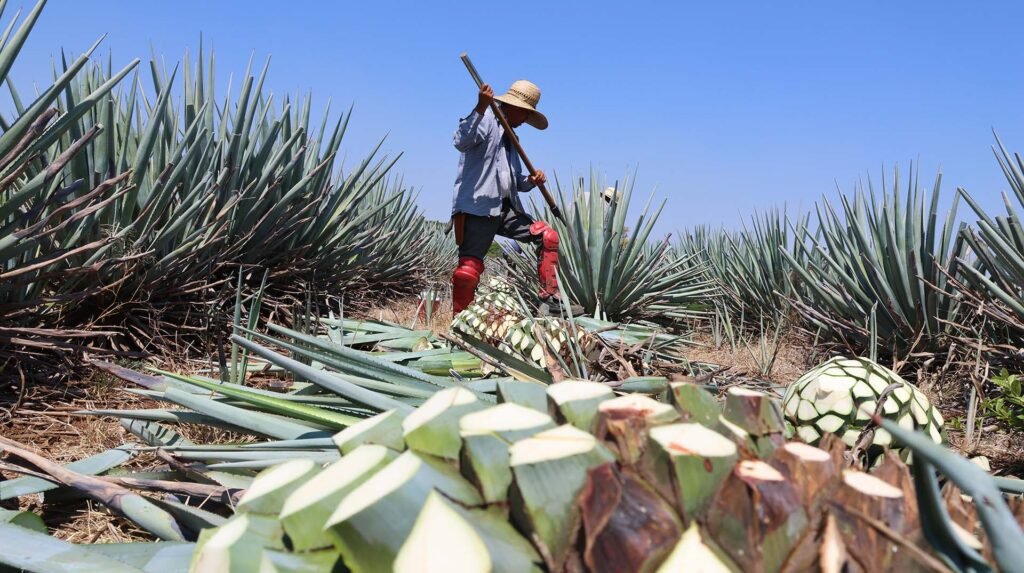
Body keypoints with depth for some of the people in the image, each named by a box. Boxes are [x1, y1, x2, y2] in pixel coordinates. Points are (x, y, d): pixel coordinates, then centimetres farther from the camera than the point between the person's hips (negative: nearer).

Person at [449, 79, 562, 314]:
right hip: (478, 207, -9)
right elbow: (461, 142, -23)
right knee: (470, 267, -12)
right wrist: (480, 108, -33)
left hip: (506, 209, 9)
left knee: (548, 236, 4)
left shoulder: (510, 136, 26)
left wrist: (531, 181, 5)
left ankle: (549, 297, 7)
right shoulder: (487, 120, -1)